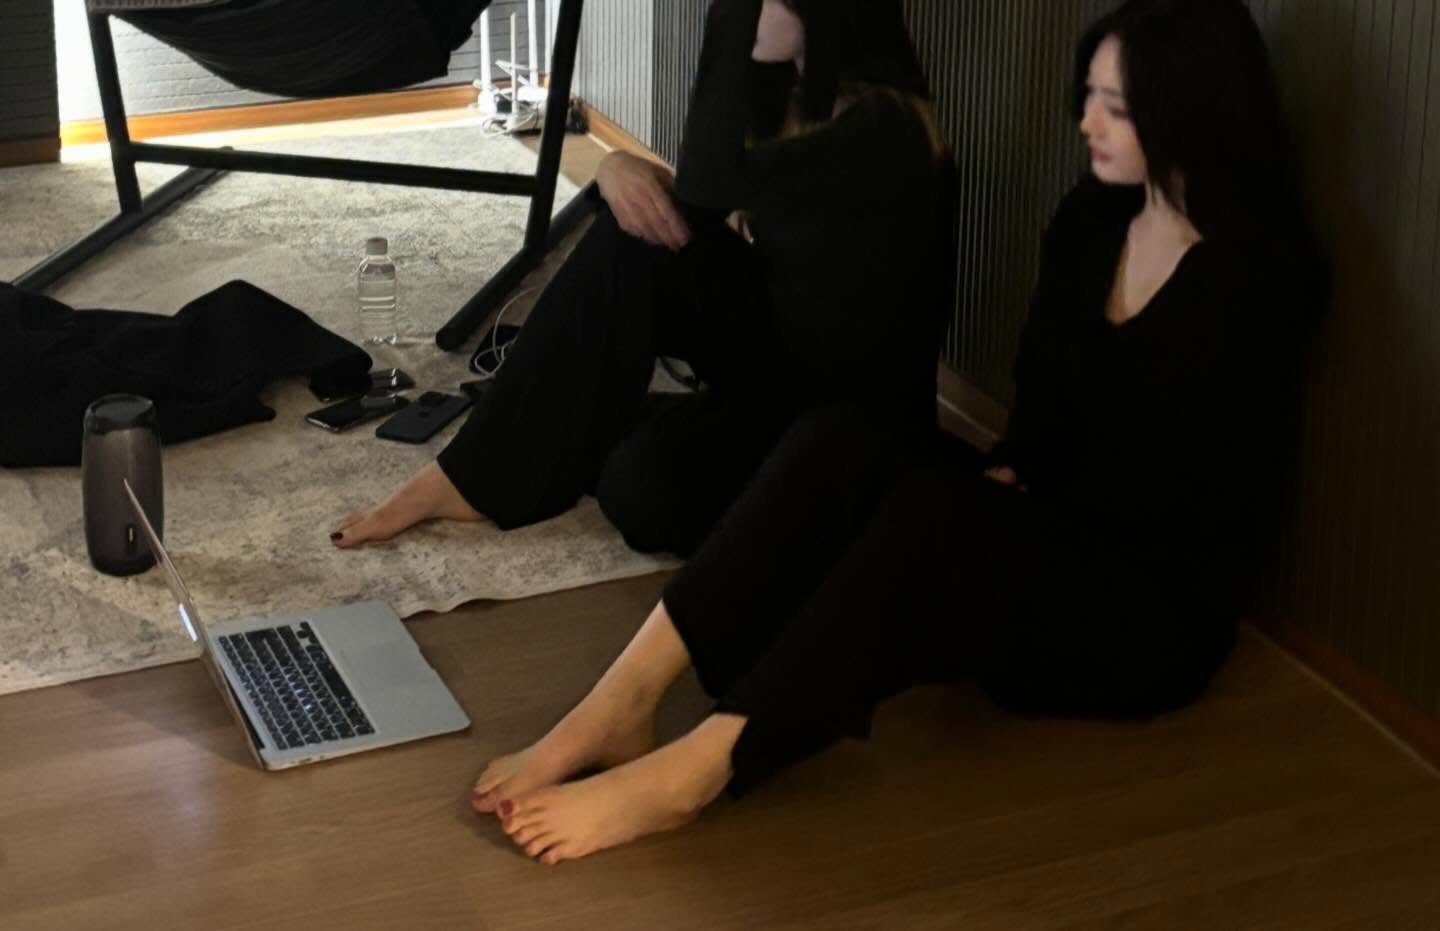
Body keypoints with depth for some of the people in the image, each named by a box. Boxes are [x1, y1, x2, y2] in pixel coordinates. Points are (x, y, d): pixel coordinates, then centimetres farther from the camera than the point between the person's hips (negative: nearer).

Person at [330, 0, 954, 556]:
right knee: (633, 241, -16)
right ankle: (480, 474, -13)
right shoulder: (790, 87, 2)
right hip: (776, 341, 8)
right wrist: (619, 167, -16)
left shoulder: (884, 125, -25)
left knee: (644, 487, -30)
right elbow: (687, 213, 7)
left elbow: (709, 183, -36)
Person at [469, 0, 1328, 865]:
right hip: (1051, 534, 7)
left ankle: (689, 772, -41)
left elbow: (1160, 497, -15)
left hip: (1157, 611, -6)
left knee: (935, 509, -36)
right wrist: (1010, 479, -6)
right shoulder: (1092, 220, 7)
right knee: (844, 440, -22)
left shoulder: (1256, 282, -15)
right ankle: (625, 703, -33)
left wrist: (1019, 493, -5)